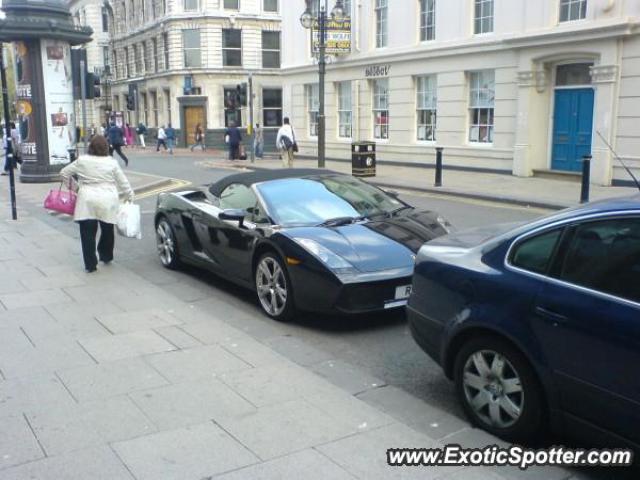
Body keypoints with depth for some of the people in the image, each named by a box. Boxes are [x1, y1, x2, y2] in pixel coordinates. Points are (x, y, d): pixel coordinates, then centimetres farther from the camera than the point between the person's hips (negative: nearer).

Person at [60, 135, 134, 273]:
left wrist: (70, 185, 26)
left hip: (87, 202, -1)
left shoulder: (81, 161, 2)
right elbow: (123, 183, 4)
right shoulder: (112, 163, 1)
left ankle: (90, 265, 4)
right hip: (107, 202, 1)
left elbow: (64, 173, 10)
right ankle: (106, 257, 34)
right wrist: (130, 197, 16)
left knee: (88, 234, 3)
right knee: (107, 231, 19)